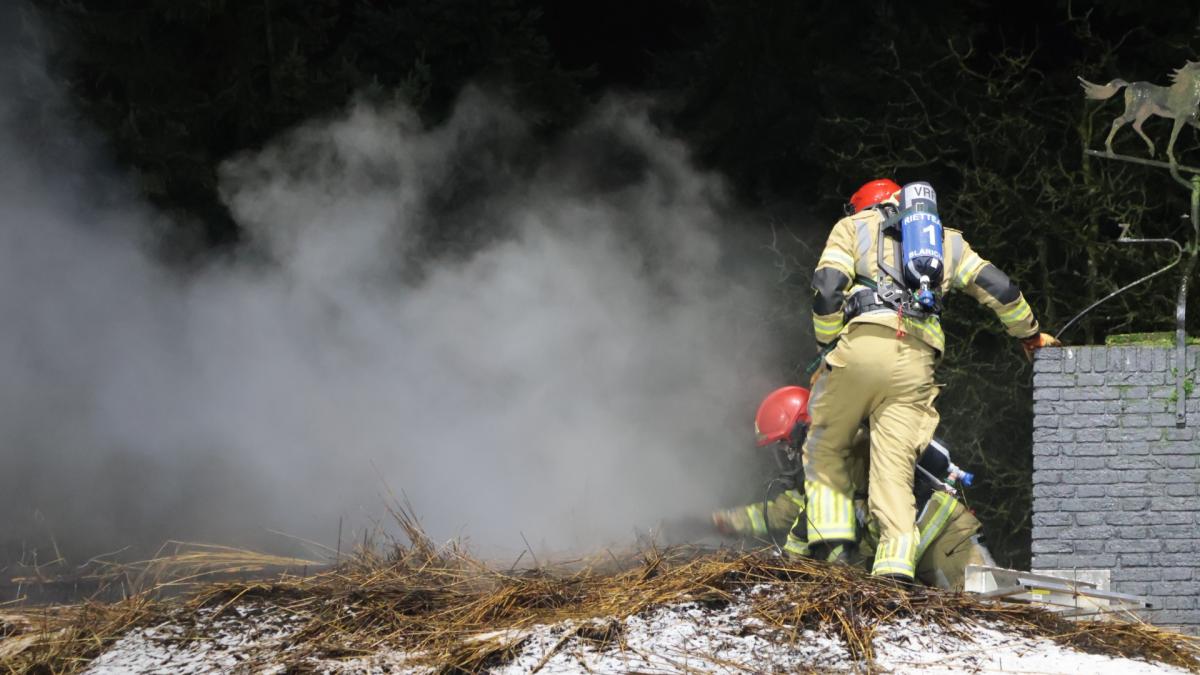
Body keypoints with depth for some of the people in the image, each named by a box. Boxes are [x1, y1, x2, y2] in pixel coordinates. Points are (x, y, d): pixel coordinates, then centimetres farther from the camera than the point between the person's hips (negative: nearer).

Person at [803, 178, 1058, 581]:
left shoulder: (853, 226, 21)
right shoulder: (947, 241, 31)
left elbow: (827, 286, 5)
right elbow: (998, 287, 23)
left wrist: (827, 345, 13)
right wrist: (1029, 334, 37)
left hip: (862, 342, -2)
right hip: (916, 362, 2)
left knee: (825, 451, 14)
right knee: (894, 470, 0)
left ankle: (833, 545, 0)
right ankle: (897, 566, -17)